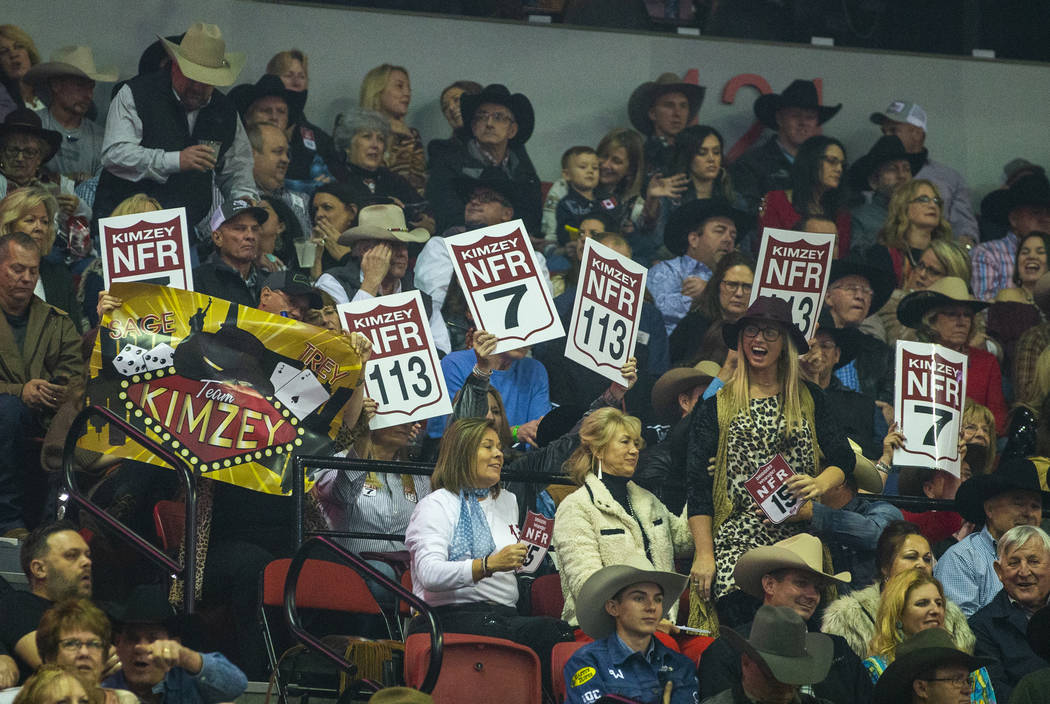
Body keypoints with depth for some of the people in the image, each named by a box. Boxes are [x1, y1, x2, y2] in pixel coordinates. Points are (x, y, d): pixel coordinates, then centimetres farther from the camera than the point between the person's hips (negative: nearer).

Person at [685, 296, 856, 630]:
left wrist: (820, 484, -10)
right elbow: (698, 485, 4)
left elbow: (843, 458, 13)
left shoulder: (808, 399, 14)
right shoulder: (718, 407, 8)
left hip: (798, 538, 1)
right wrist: (704, 555, -3)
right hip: (735, 542, -1)